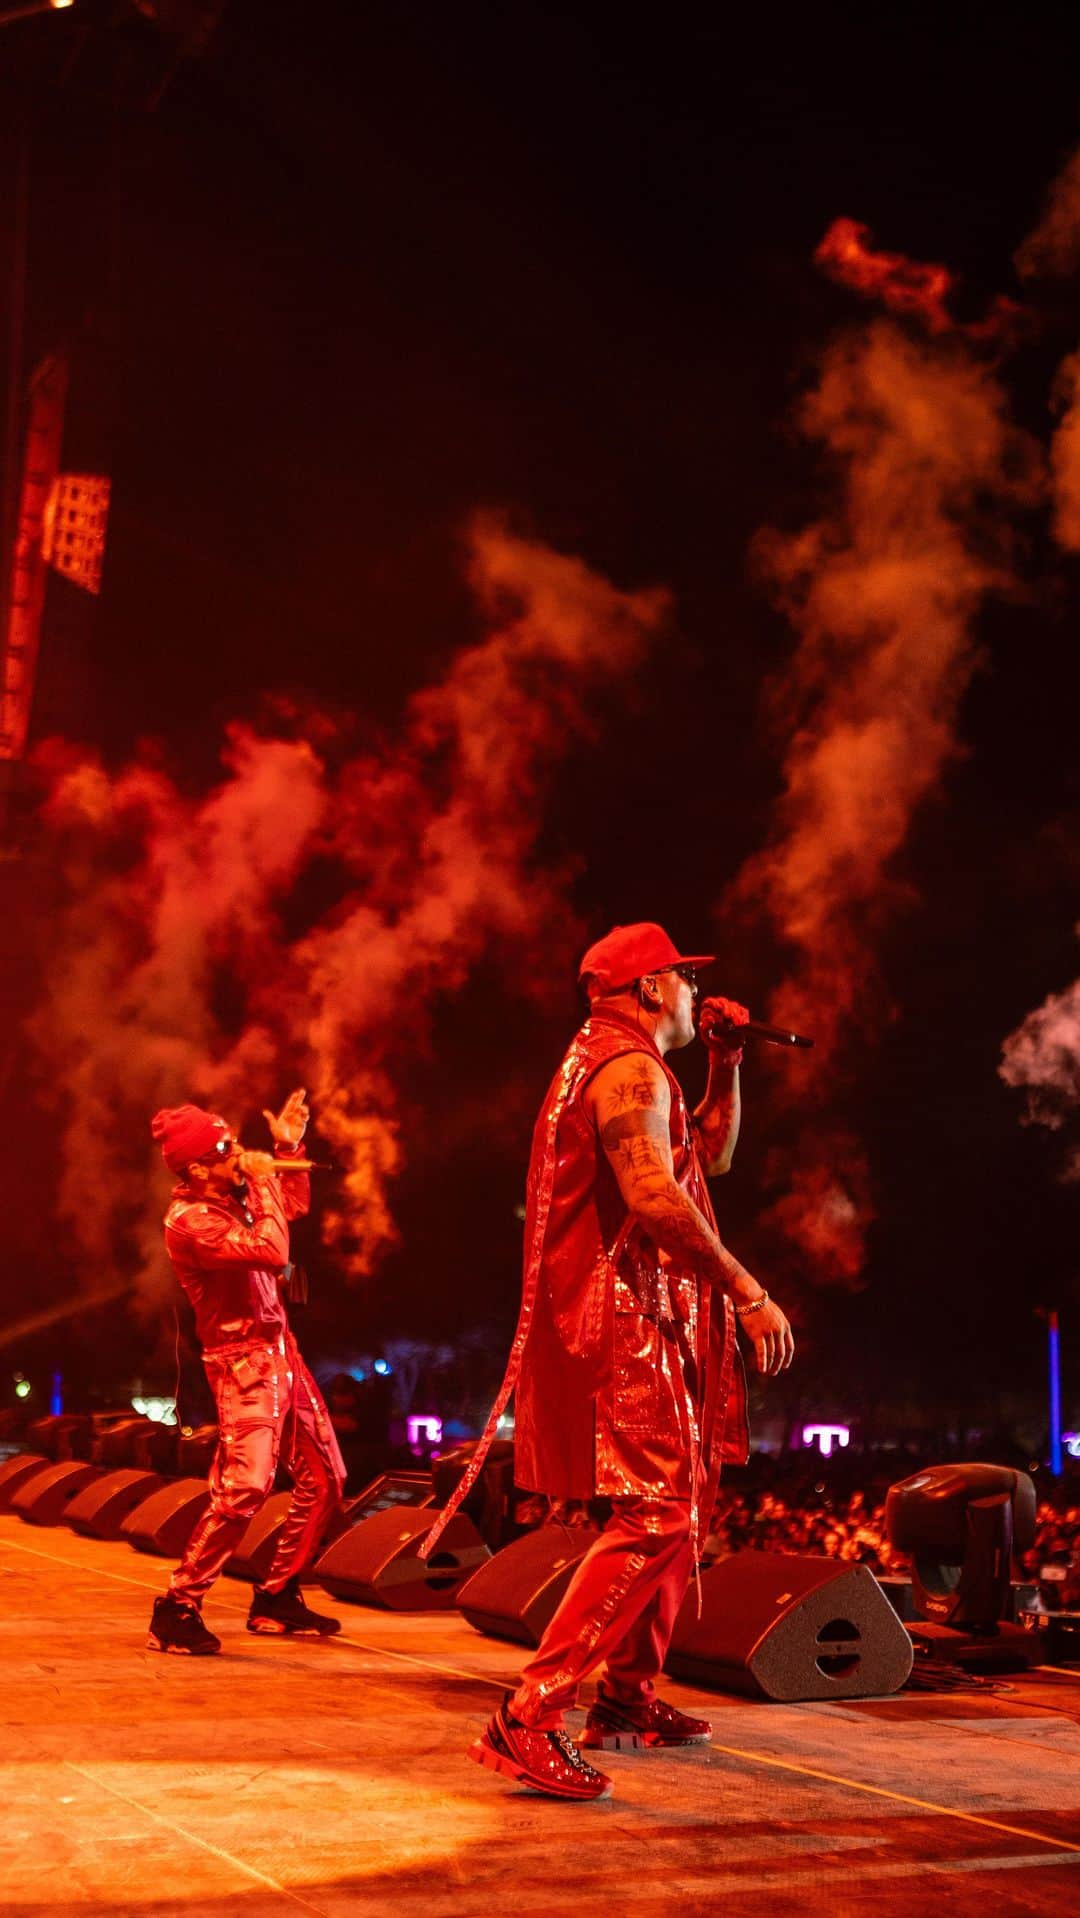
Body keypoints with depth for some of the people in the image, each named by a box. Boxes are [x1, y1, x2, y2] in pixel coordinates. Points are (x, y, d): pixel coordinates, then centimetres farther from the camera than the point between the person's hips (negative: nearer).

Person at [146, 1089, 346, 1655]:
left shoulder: (236, 1195, 8)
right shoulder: (189, 1220, -18)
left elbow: (294, 1204, 28)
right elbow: (273, 1250, -28)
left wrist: (288, 1149, 15)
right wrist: (264, 1180, -17)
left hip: (280, 1352, 9)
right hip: (243, 1360, -9)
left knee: (324, 1477, 11)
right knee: (245, 1485, -21)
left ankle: (277, 1597, 22)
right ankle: (177, 1608, -10)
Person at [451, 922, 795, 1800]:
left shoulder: (609, 1065, 23)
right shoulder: (630, 1068, -12)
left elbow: (711, 1154, 31)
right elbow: (654, 1195, -25)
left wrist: (727, 1064, 20)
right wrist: (749, 1292, -24)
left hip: (651, 1323, 11)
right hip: (627, 1318, -11)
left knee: (684, 1502, 18)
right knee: (658, 1515, -17)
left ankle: (628, 1697, 25)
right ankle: (532, 1715, -21)